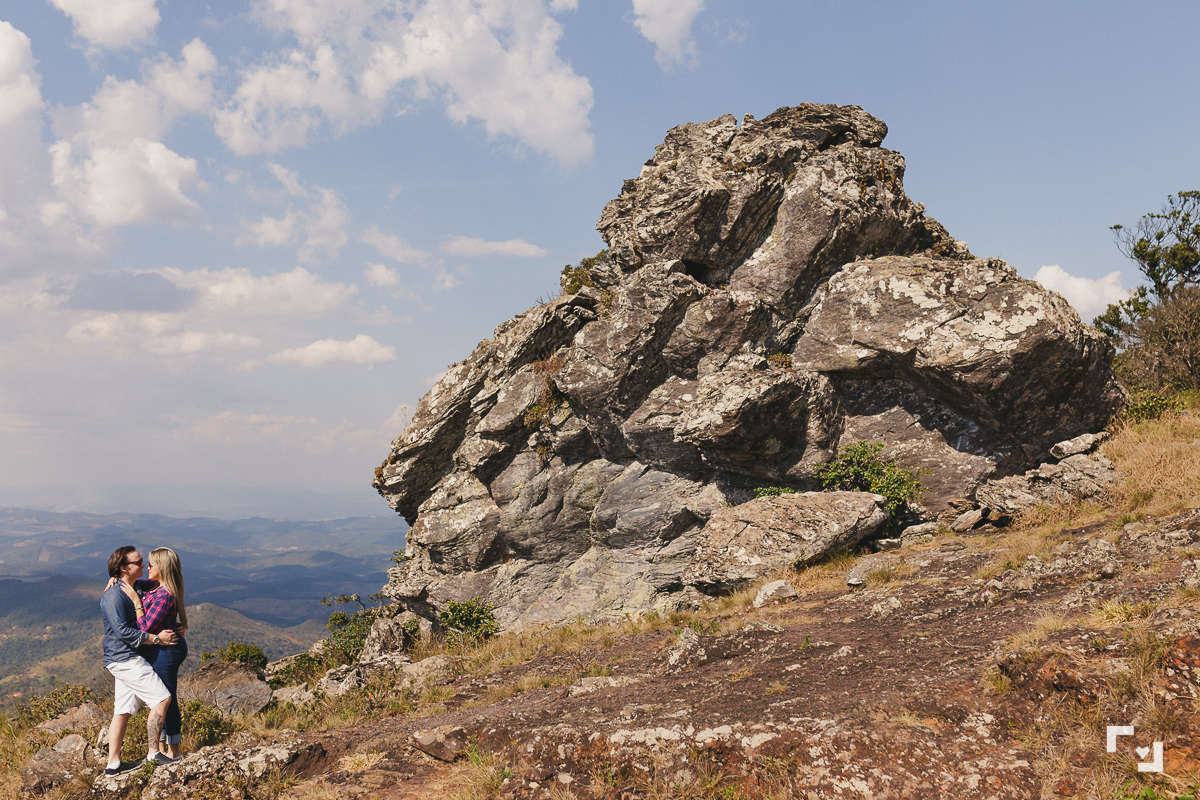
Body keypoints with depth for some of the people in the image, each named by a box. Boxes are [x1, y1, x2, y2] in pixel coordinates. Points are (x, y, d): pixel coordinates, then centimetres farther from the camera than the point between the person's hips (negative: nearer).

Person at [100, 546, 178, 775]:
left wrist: (170, 628, 12)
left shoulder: (130, 590, 16)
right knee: (162, 698, -11)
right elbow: (122, 631, -23)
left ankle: (113, 763, 16)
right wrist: (156, 638, -19)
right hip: (123, 658, -10)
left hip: (126, 659, 10)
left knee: (123, 710, 11)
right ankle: (153, 753, -6)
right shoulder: (114, 595, -16)